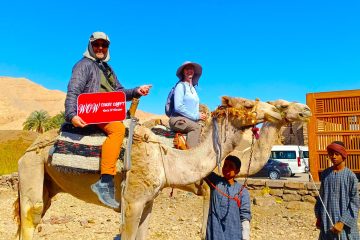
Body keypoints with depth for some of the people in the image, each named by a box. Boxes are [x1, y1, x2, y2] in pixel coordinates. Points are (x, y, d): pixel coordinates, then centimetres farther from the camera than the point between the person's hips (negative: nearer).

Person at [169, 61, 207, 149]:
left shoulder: (193, 88, 22)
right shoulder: (180, 86, -2)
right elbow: (178, 107, -13)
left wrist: (199, 115, 6)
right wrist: (195, 116, -12)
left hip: (190, 121, 6)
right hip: (178, 119, -6)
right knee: (197, 127, -33)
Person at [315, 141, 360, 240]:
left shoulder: (350, 176, -10)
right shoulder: (325, 173, 4)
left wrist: (342, 222, -13)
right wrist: (318, 217, 10)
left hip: (345, 222, -4)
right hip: (326, 221, 4)